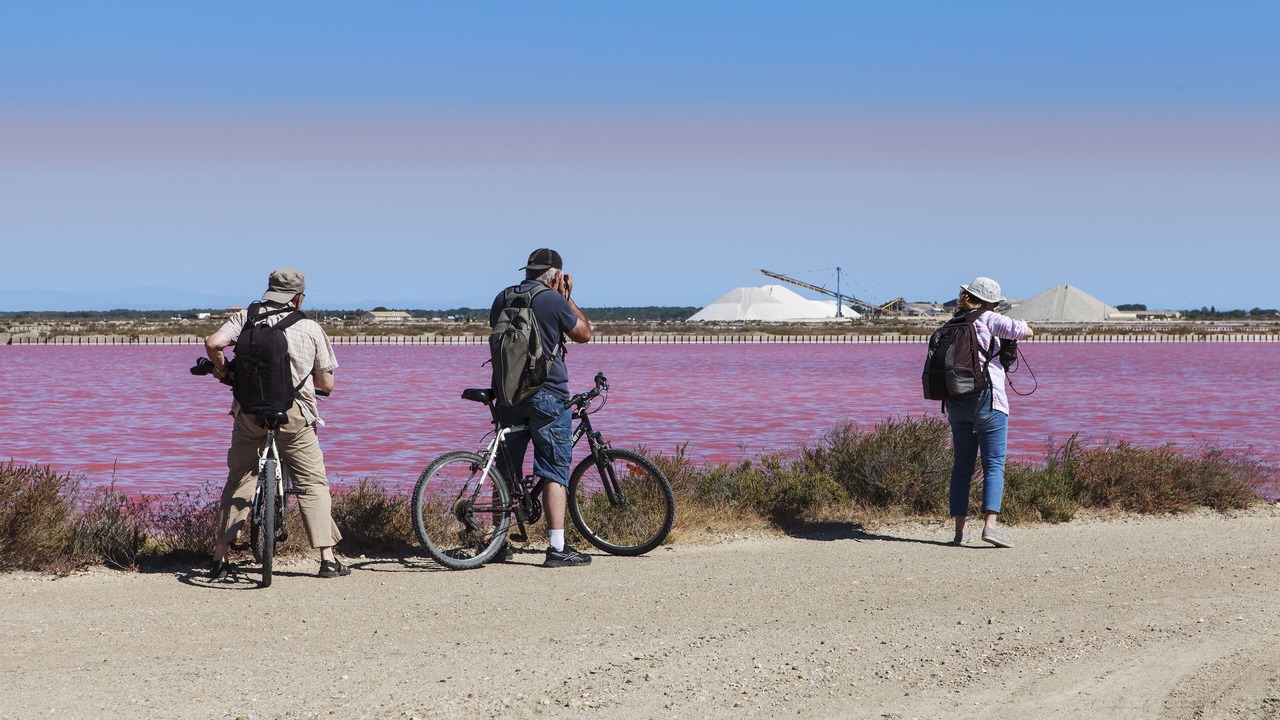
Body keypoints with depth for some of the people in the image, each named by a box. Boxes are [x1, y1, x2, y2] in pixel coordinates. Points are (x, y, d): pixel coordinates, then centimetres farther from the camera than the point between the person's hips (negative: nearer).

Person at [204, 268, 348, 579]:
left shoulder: (245, 318, 4)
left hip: (249, 411, 1)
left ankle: (219, 560, 11)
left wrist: (222, 368, 9)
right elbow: (326, 384, 6)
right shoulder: (311, 328, 4)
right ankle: (328, 559, 4)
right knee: (313, 484, 9)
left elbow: (213, 343, -12)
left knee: (238, 481, 14)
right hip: (294, 414, -1)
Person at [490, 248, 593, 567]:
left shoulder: (502, 298, 7)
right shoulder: (554, 301, -9)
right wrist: (568, 299, 10)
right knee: (555, 470, -3)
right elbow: (583, 334, 2)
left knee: (506, 469, 13)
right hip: (547, 395, -5)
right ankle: (557, 547, -9)